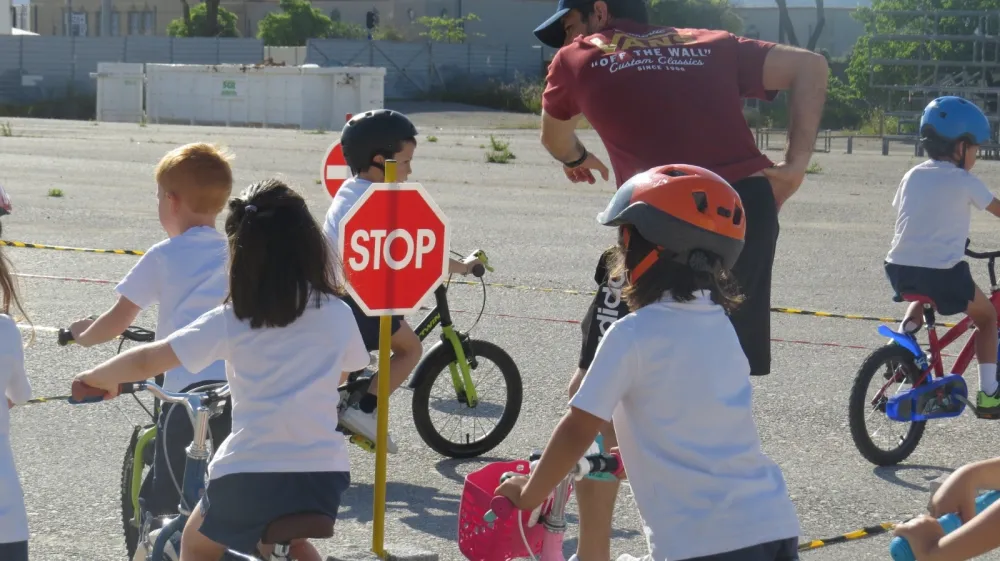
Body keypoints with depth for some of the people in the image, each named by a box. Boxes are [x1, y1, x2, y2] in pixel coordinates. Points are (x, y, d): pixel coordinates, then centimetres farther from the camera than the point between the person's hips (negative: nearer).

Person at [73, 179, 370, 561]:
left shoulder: (232, 321, -2)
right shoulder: (338, 314, 5)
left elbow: (147, 361, -2)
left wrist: (97, 378, 17)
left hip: (250, 475, -3)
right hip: (323, 475, 3)